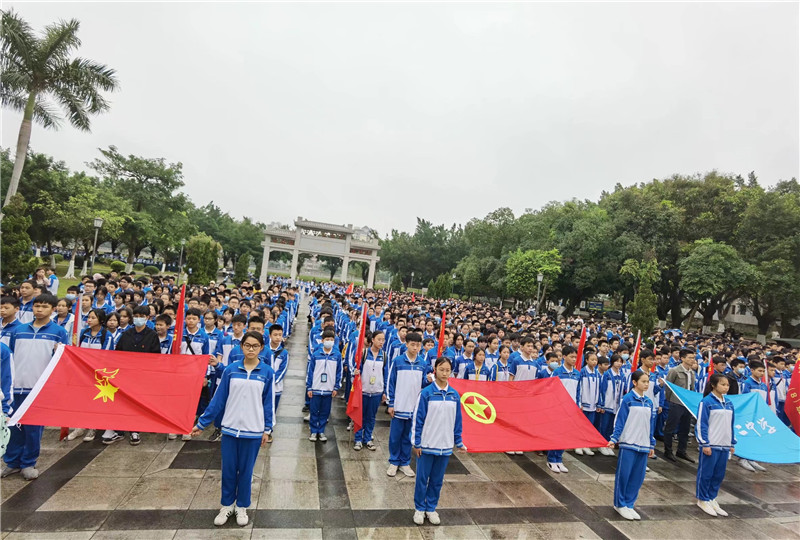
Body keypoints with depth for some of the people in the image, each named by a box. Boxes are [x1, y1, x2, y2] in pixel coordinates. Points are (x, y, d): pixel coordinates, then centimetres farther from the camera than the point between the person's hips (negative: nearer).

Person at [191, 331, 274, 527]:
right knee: (228, 469, 12)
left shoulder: (267, 372, -7)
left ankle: (242, 507, 31)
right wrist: (201, 423, 2)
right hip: (230, 428, 1)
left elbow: (268, 403, -1)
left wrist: (267, 429, -1)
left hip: (253, 430, -1)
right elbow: (218, 399, 1)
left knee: (245, 470, 12)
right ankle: (226, 505, 33)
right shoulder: (230, 370, -5)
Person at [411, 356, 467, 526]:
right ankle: (419, 508, 28)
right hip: (427, 445, -3)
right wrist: (416, 443, -8)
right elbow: (417, 419, -9)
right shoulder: (426, 393, -12)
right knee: (422, 479, 10)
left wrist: (459, 442, 10)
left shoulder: (454, 395, 0)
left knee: (437, 480, 15)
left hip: (445, 446, 3)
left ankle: (431, 508, 33)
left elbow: (457, 421, 8)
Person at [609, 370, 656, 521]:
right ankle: (620, 504, 18)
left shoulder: (649, 402, 8)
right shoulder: (627, 399, -9)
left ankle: (629, 504, 24)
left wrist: (651, 445, 16)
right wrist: (614, 438, -15)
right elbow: (620, 421, -9)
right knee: (623, 475, 2)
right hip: (628, 444, -5)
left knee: (638, 477, 10)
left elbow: (651, 425, 15)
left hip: (643, 445, 5)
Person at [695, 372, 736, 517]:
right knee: (706, 473, 3)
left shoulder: (729, 404, 9)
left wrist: (732, 444, 17)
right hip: (710, 445, -7)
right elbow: (701, 424, -12)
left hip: (724, 446, 7)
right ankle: (703, 500, 17)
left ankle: (712, 498, 27)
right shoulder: (707, 402, -12)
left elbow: (731, 425, 18)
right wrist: (704, 444, -13)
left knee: (719, 474, 13)